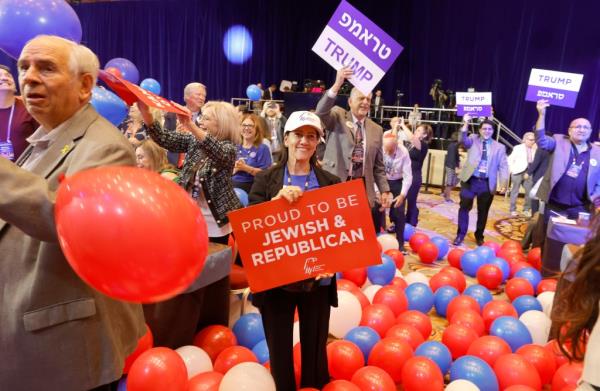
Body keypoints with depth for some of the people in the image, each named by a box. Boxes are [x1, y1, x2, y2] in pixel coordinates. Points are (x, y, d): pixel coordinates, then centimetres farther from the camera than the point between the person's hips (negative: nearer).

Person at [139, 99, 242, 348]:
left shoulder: (229, 147, -9)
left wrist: (192, 127, -43)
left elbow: (219, 155, -31)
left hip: (216, 227, -4)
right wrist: (145, 112, -18)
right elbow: (164, 139, -4)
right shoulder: (192, 141, 5)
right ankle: (186, 336, 31)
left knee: (214, 285, 8)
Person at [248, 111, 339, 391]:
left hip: (317, 280, 1)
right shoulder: (266, 179, -1)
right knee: (279, 350, 13)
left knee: (315, 349, 15)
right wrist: (277, 199, -24)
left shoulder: (330, 182, 1)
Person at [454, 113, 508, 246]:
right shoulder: (473, 139, 8)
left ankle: (479, 236, 25)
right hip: (470, 180, -1)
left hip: (487, 184, 1)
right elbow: (462, 140, -14)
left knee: (483, 212, 9)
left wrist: (504, 183, -9)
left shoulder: (499, 147, 8)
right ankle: (460, 234, 15)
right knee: (464, 208, 1)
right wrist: (466, 124, -26)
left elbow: (503, 166, 3)